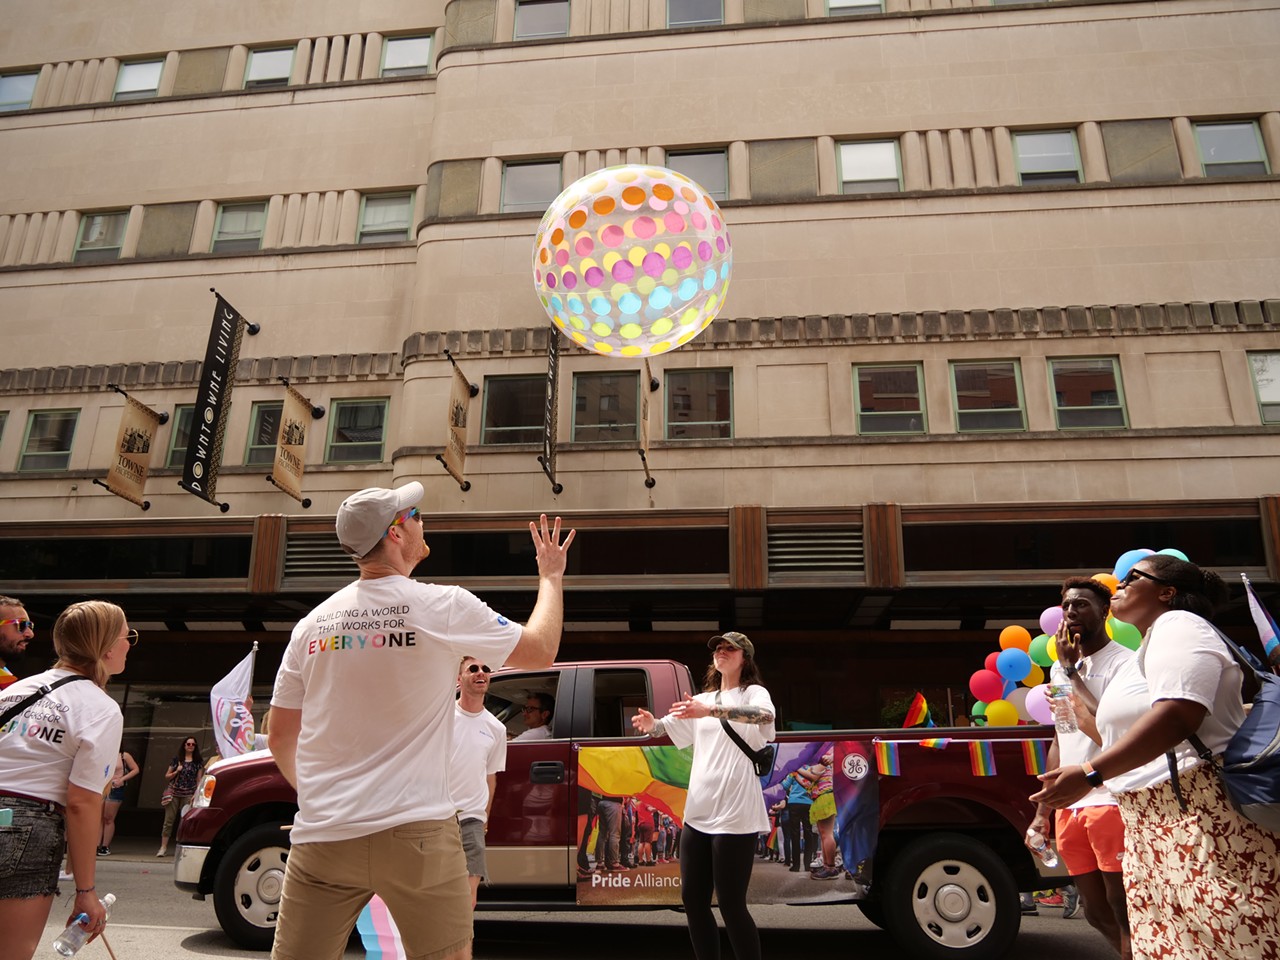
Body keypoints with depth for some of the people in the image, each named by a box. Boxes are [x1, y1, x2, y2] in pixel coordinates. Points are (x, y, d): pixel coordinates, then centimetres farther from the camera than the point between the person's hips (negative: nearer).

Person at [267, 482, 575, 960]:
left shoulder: (312, 624, 5)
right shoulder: (443, 606, -8)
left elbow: (280, 737, 12)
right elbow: (541, 651, 5)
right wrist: (551, 576, 19)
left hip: (321, 835, 4)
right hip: (415, 831, -4)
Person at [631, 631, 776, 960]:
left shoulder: (754, 693, -3)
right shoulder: (703, 699, 18)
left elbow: (765, 715, -26)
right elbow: (669, 727, 11)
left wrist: (709, 711, -40)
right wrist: (650, 724, -14)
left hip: (735, 814, -7)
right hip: (698, 812, 7)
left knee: (731, 904, -4)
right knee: (692, 898, 11)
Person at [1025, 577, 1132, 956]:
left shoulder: (1123, 662, -7)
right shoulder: (1060, 667, 17)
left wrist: (1072, 670, -13)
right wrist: (1042, 811, 18)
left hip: (1110, 804, -7)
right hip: (1068, 809, 7)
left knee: (1125, 915, -2)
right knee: (1098, 915, 14)